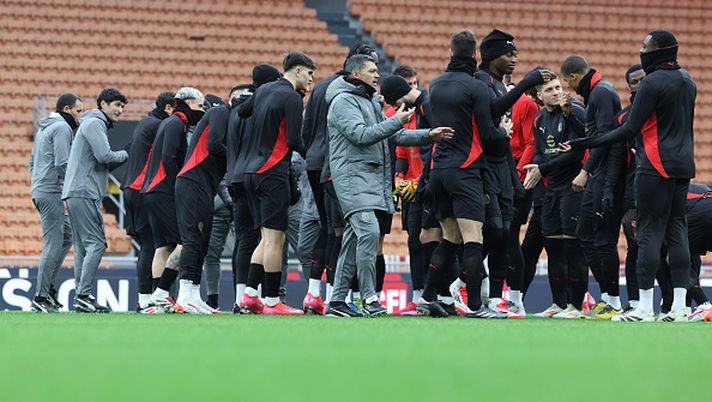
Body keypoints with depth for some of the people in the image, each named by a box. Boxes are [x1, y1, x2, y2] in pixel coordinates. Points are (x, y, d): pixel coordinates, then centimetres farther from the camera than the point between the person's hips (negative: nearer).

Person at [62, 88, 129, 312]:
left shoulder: (98, 124, 25)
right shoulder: (94, 123, -7)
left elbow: (102, 163, 22)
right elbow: (104, 156, -19)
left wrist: (121, 159, 5)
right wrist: (126, 155, -1)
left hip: (75, 194, 10)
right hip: (84, 193, -10)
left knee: (82, 247, 8)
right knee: (96, 243, -13)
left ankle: (81, 296, 7)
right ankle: (83, 296, -19)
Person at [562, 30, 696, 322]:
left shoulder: (652, 82, -12)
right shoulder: (686, 80, 14)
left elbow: (630, 129, -15)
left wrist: (585, 144, -13)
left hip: (657, 166, -8)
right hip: (683, 166, 8)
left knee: (650, 231, -6)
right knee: (676, 230, 7)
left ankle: (644, 307, -7)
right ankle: (679, 307, 3)